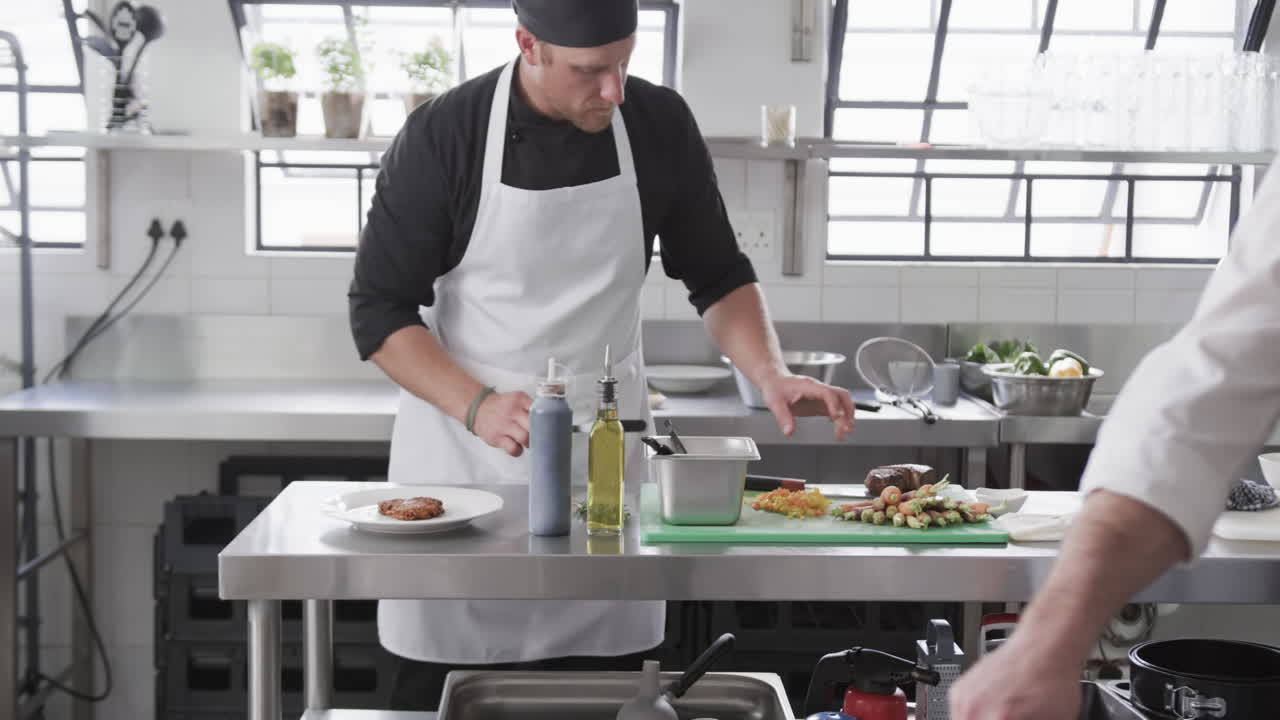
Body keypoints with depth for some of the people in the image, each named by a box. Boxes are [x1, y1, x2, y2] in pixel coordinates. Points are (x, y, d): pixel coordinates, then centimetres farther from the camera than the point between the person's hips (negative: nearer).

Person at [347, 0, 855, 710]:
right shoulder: (440, 138, -11)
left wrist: (769, 374, -10)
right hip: (464, 453, -2)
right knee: (437, 694, 4)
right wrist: (476, 405, -22)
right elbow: (379, 311, -8)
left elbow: (716, 275, 8)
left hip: (604, 459, 2)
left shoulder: (659, 124, -3)